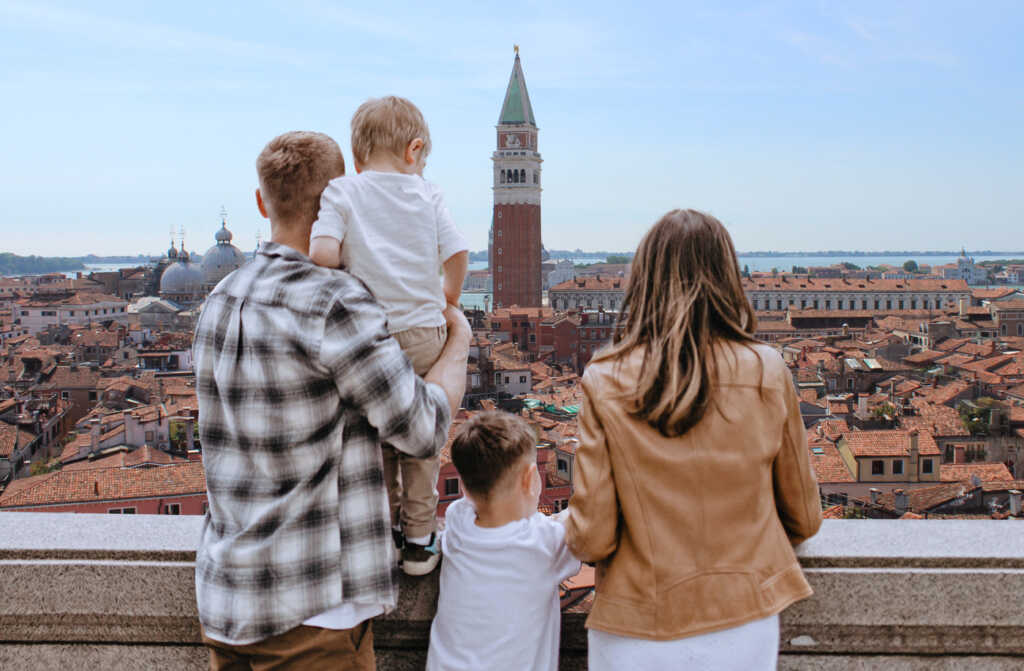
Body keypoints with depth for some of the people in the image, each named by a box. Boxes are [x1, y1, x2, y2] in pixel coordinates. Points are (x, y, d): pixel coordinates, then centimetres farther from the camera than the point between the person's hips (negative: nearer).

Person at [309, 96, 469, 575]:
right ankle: (419, 540, 21)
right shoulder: (427, 193, 4)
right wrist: (448, 296, 19)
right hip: (424, 330, 1)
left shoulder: (340, 191, -2)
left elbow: (322, 253, -17)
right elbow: (457, 253, 1)